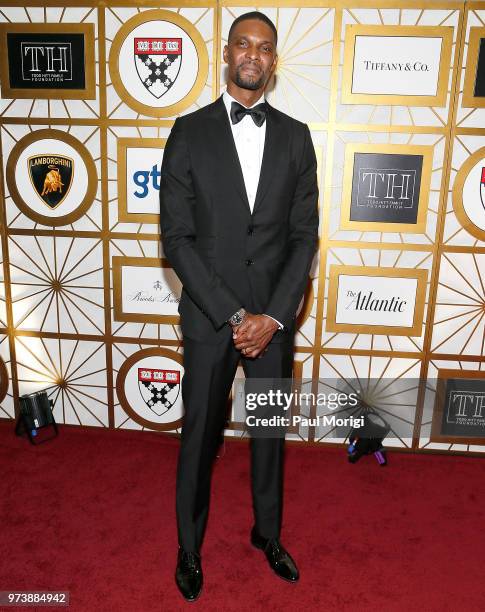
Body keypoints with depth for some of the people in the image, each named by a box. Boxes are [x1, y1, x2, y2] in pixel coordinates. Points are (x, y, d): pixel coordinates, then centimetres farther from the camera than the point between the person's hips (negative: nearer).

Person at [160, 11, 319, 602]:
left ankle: (267, 532, 43)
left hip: (275, 316, 2)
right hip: (209, 315, -2)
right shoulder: (190, 131, -3)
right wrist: (234, 315, -14)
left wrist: (272, 315, -11)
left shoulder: (294, 136, 3)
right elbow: (177, 237, -9)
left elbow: (304, 235, 0)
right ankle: (189, 546, 36)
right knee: (199, 435, 12)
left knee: (270, 431, 18)